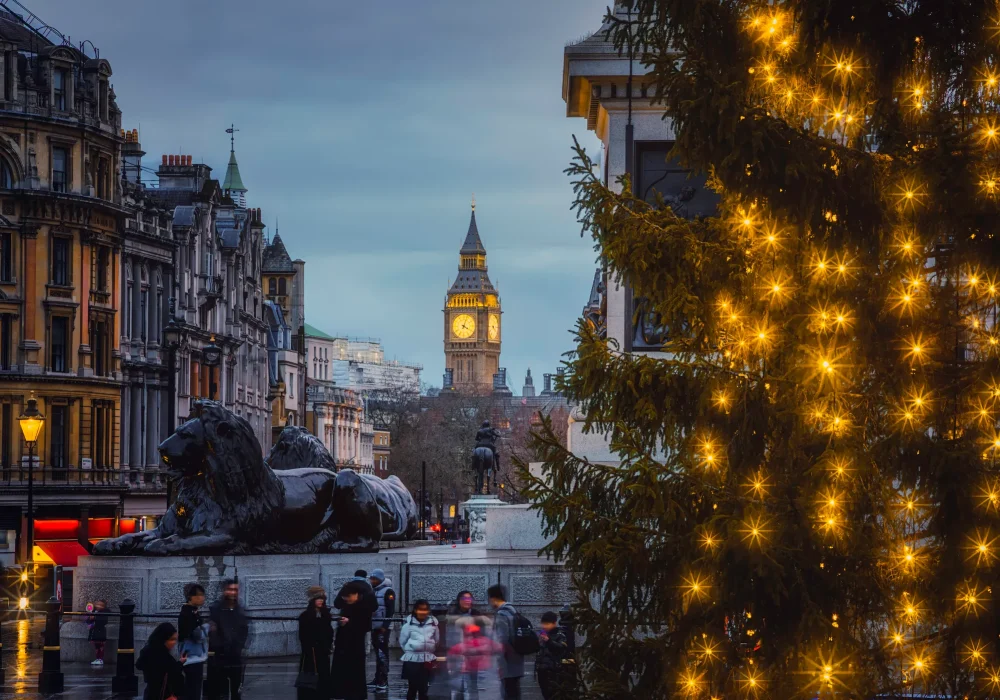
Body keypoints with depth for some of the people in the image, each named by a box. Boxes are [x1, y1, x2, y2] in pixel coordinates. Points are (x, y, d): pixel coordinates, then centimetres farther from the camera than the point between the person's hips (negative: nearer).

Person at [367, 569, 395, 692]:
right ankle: (378, 679, 15)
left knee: (382, 653, -11)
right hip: (375, 626, 8)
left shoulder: (388, 591, -7)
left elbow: (391, 610, -14)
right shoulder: (374, 591, 16)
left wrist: (385, 626, -19)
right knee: (378, 653, 11)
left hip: (383, 627, -8)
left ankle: (384, 681, -12)